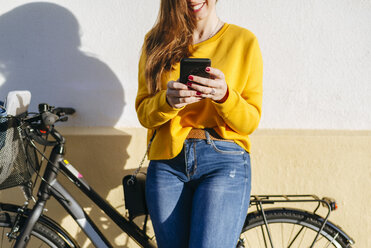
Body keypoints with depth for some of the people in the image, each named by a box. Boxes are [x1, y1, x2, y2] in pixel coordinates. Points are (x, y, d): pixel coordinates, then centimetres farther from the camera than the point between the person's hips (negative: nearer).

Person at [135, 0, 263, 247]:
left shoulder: (244, 41, 4)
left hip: (224, 161, -2)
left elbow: (251, 121, 2)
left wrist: (224, 96, -18)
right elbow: (143, 113, 7)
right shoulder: (157, 41, 11)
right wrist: (168, 101, -15)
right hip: (167, 163, 3)